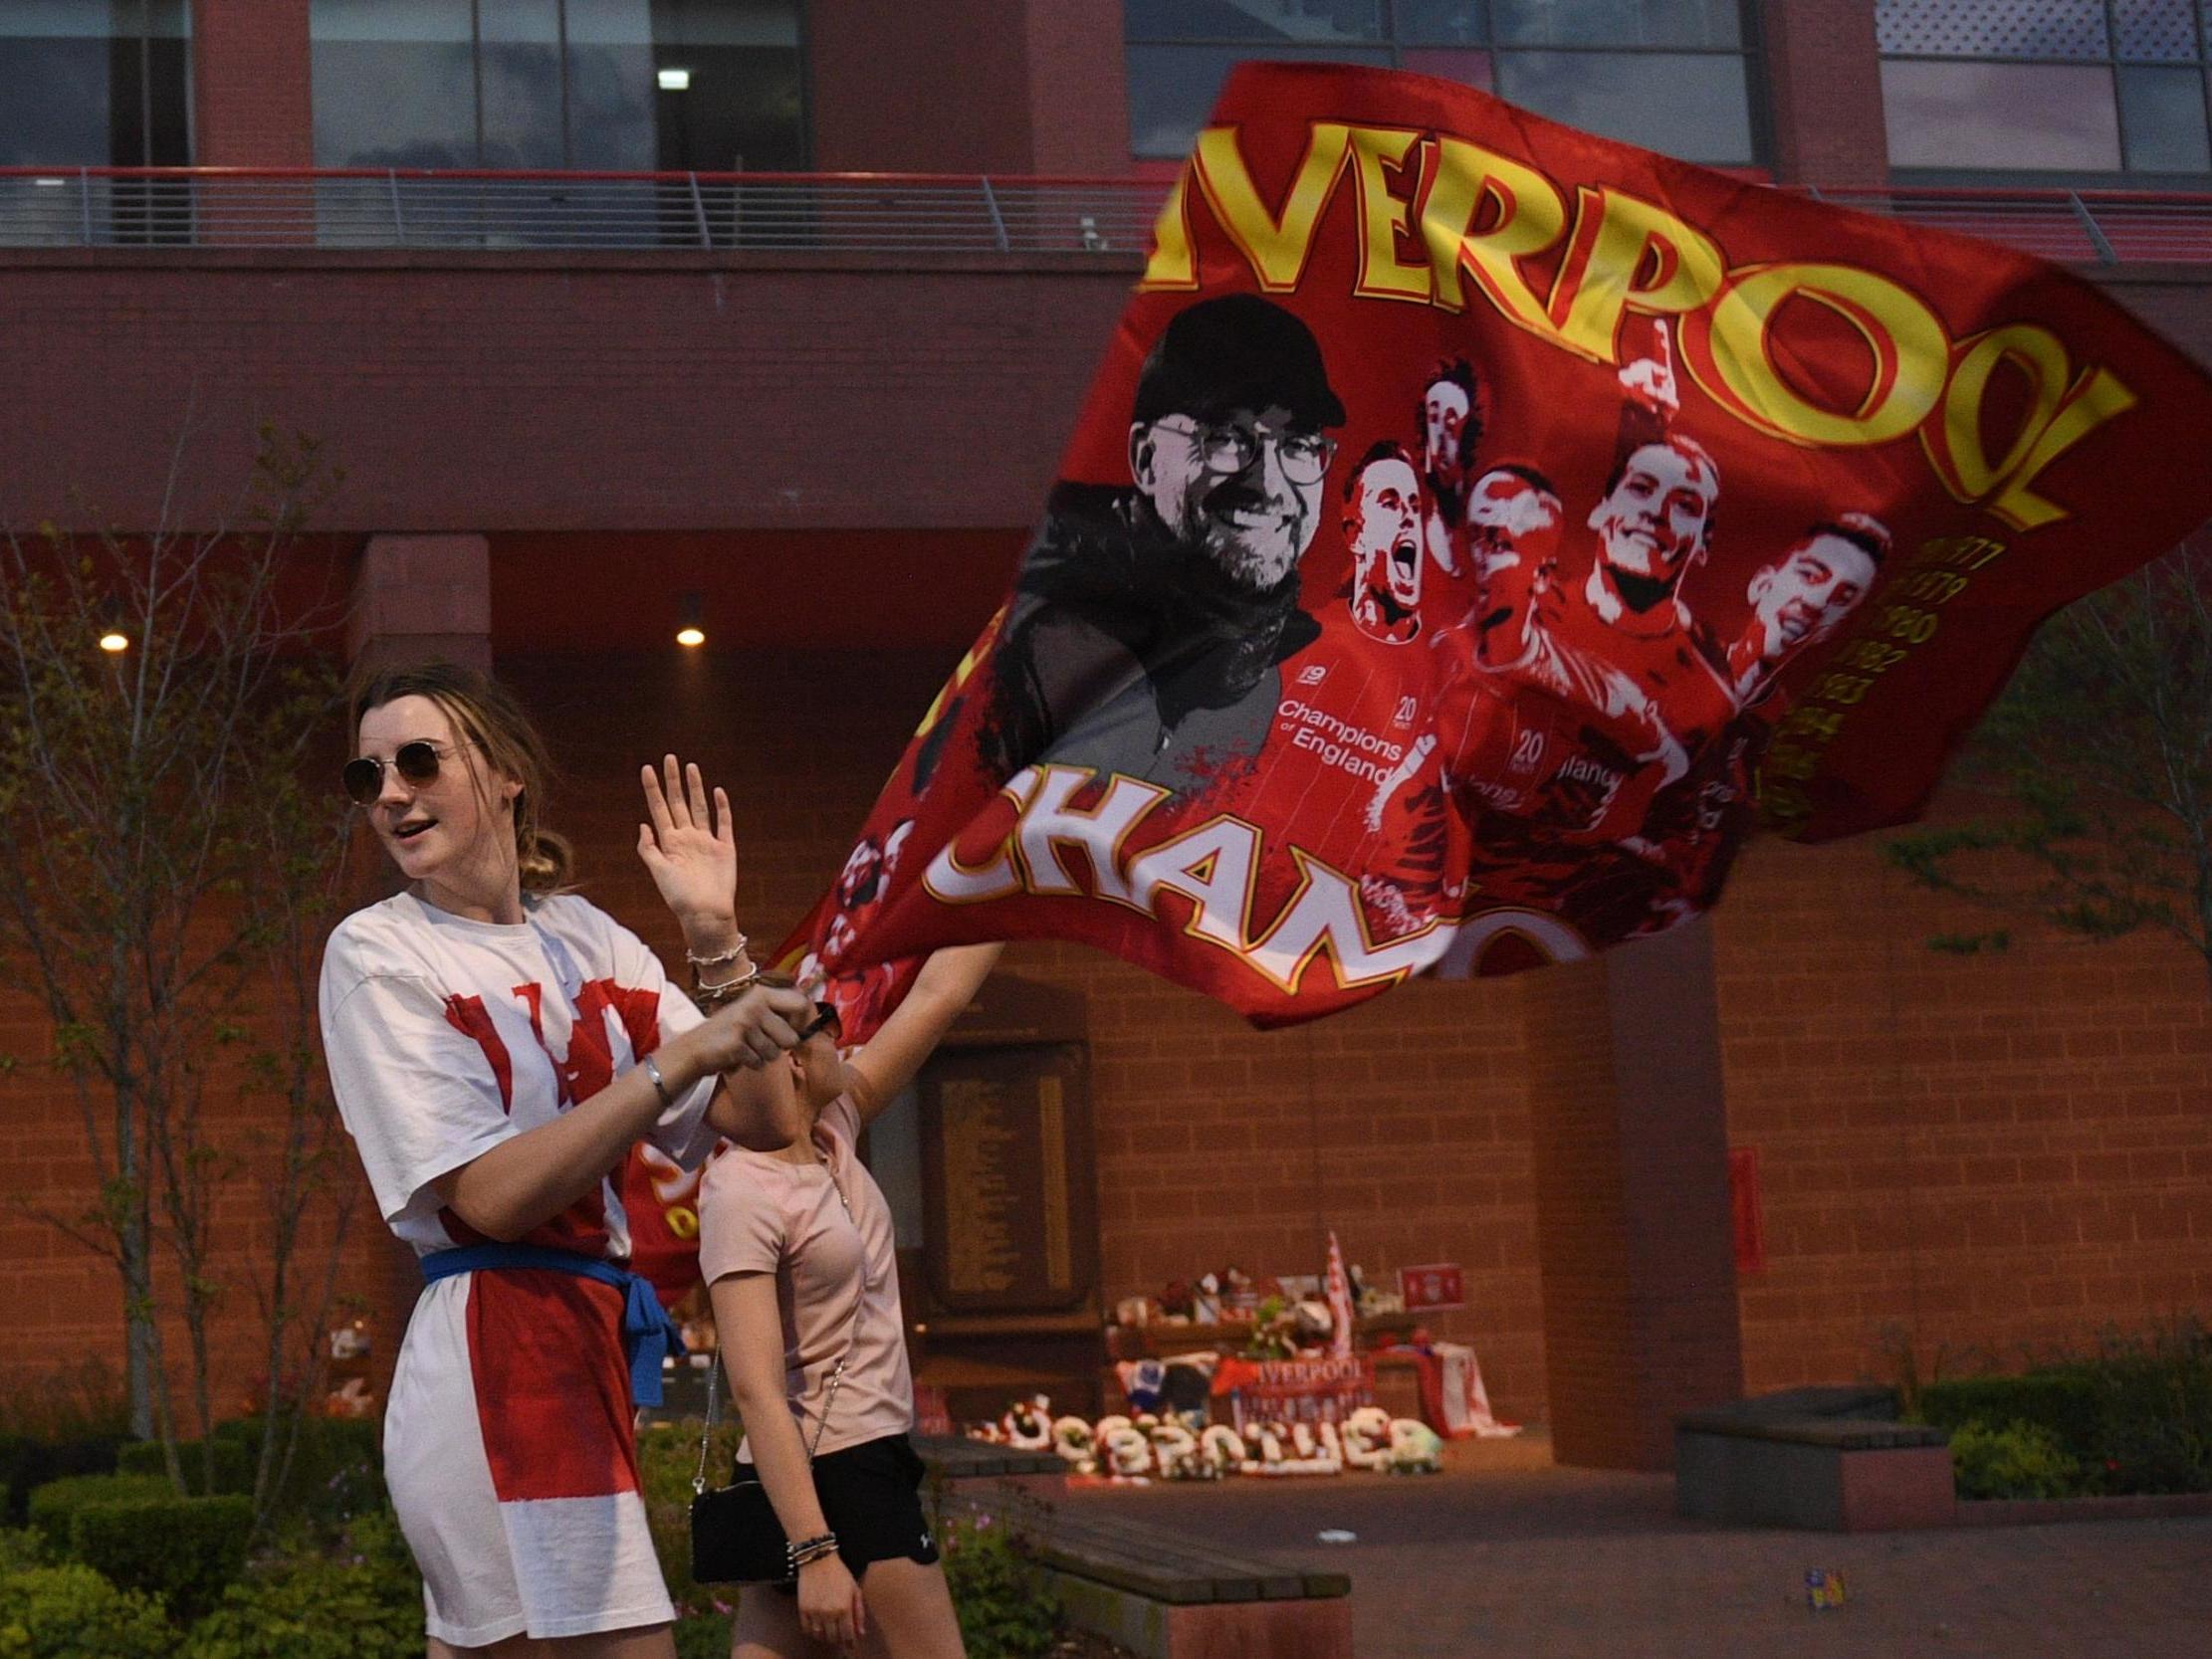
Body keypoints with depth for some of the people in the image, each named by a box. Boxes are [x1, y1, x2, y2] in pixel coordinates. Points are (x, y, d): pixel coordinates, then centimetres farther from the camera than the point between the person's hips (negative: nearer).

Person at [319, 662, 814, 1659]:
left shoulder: (587, 935, 13)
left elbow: (757, 1120, 7)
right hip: (497, 1359, -7)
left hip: (589, 1346, 7)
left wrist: (717, 941, -3)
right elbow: (491, 1194, -16)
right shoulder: (377, 952, -5)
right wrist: (681, 1059, -19)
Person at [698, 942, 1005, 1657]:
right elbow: (755, 1391, -22)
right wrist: (815, 1551, -27)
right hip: (832, 1473, -9)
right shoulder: (742, 1194, -17)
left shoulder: (831, 1134, 7)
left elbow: (939, 993, 13)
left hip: (867, 1458, 9)